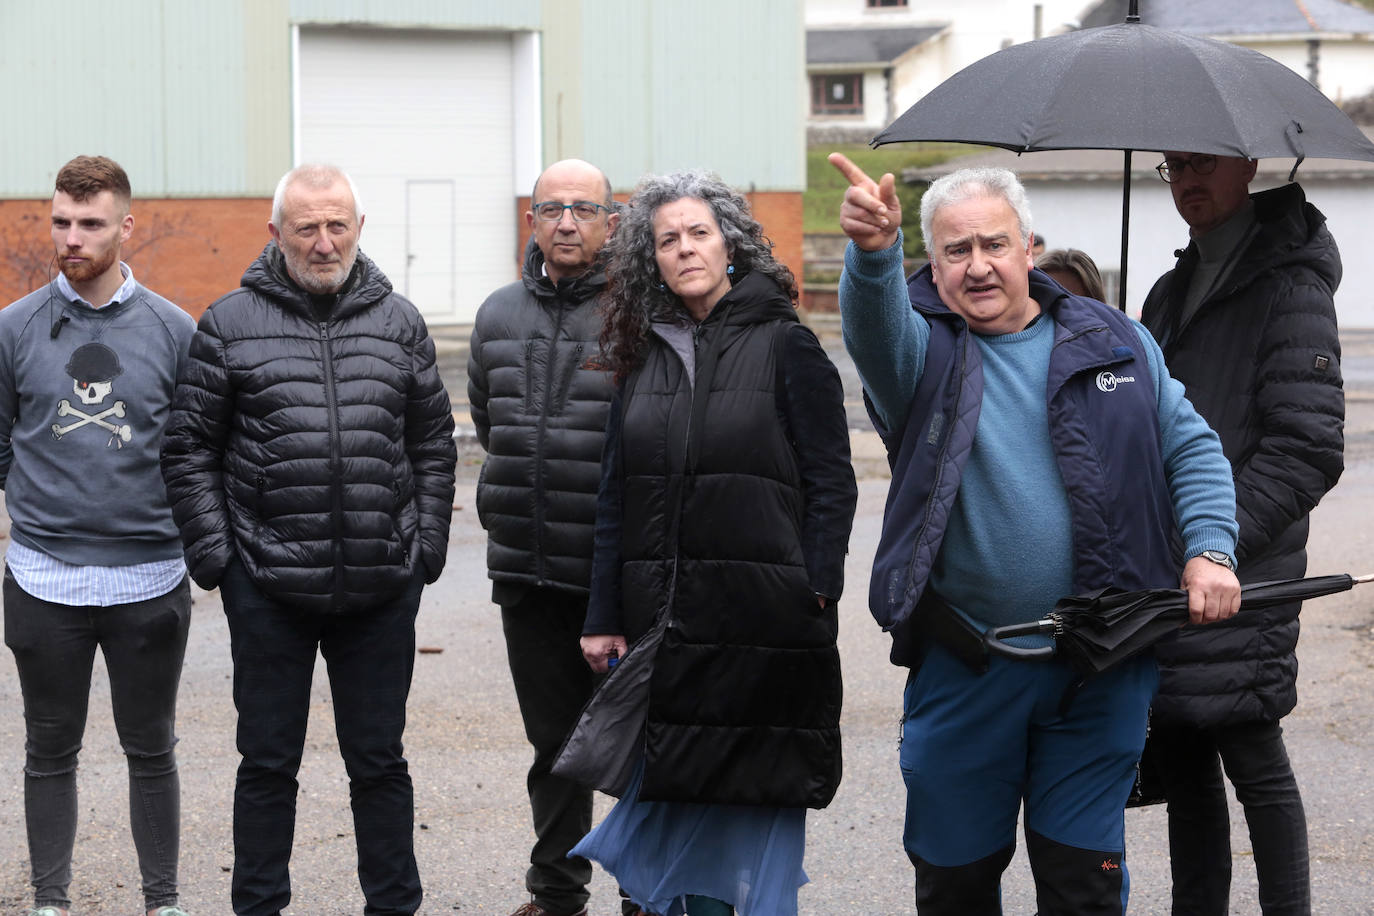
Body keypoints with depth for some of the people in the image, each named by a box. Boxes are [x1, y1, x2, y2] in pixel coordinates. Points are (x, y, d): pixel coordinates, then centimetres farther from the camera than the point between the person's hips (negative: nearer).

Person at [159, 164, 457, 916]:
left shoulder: (398, 323, 8)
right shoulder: (229, 325, 1)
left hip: (381, 588, 2)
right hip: (268, 586, -2)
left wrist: (427, 544, 4)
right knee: (268, 761, 7)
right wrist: (213, 551, -5)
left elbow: (433, 443, 12)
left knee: (378, 760, 10)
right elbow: (190, 448, 2)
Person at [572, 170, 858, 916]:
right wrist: (604, 618, 7)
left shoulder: (785, 345, -2)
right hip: (663, 622, 5)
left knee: (761, 797, 0)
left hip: (762, 624, -4)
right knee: (681, 796, 8)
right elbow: (615, 498, 13)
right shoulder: (644, 357, 12)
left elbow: (831, 484, -4)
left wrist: (815, 594, -13)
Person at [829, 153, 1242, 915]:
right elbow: (875, 325, -24)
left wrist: (1209, 549, -6)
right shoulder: (924, 345, -1)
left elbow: (1192, 448, 11)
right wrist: (873, 252, -46)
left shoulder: (1117, 342, 8)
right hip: (963, 670, -1)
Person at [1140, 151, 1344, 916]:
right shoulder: (1174, 292, 17)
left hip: (1241, 586, -7)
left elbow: (1306, 452, -15)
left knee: (1255, 763, -3)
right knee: (1183, 765, 11)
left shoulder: (1290, 288, -7)